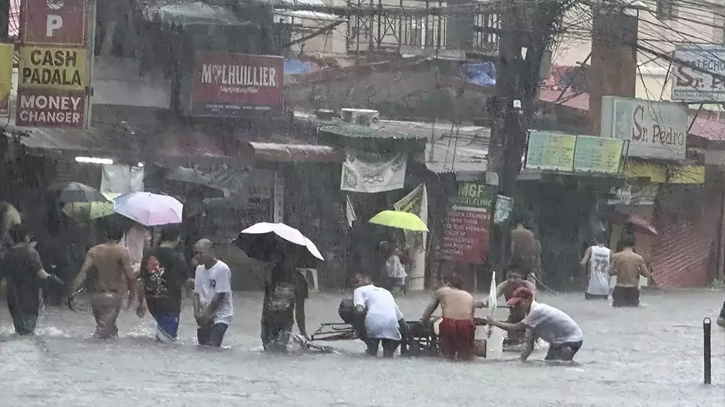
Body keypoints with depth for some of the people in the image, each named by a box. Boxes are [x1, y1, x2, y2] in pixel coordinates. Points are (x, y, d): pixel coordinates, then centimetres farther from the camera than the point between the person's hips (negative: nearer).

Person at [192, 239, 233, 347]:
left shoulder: (222, 269, -15)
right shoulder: (199, 269, 7)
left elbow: (220, 295, -16)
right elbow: (197, 293, 8)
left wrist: (206, 313, -13)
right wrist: (197, 312, -7)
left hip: (220, 316, -7)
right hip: (205, 316, 7)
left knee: (211, 346, -20)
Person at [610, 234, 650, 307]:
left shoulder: (616, 257, -3)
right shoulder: (639, 258, -4)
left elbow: (611, 272, -2)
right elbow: (647, 274, -1)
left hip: (620, 289, 0)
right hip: (633, 290, 0)